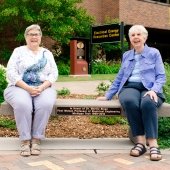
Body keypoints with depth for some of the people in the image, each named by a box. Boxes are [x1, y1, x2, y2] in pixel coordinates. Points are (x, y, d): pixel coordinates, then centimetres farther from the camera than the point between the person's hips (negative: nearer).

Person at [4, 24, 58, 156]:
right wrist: (27, 88, -17)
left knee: (46, 104, -33)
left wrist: (42, 87, -14)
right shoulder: (19, 51, 8)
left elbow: (54, 73, 5)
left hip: (43, 88, 2)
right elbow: (11, 72, -4)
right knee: (22, 105, -36)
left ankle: (36, 139, -21)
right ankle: (25, 140, -22)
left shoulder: (47, 53, 14)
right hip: (20, 87, -1)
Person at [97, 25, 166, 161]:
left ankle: (153, 144, -34)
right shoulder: (126, 55, 23)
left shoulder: (154, 53, 13)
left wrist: (154, 90, -16)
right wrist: (107, 96, 20)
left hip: (149, 89, -2)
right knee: (129, 101, -36)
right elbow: (119, 78, 25)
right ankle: (140, 141, -30)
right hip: (130, 87, 2)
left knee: (147, 103, -39)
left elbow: (161, 76, 4)